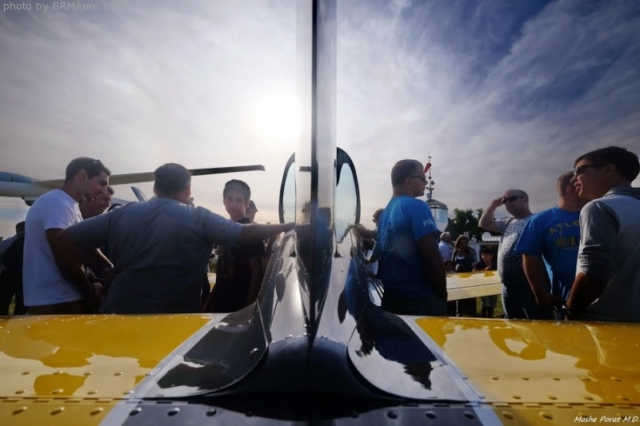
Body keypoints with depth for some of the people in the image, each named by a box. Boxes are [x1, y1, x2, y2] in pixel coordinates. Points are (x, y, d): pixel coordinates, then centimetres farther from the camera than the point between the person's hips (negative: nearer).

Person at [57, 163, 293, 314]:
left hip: (119, 314, 4)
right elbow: (247, 233, -6)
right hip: (172, 319, -3)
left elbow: (67, 239, 8)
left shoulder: (123, 213, 4)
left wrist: (106, 269, 10)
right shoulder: (198, 218, -7)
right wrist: (289, 226, 6)